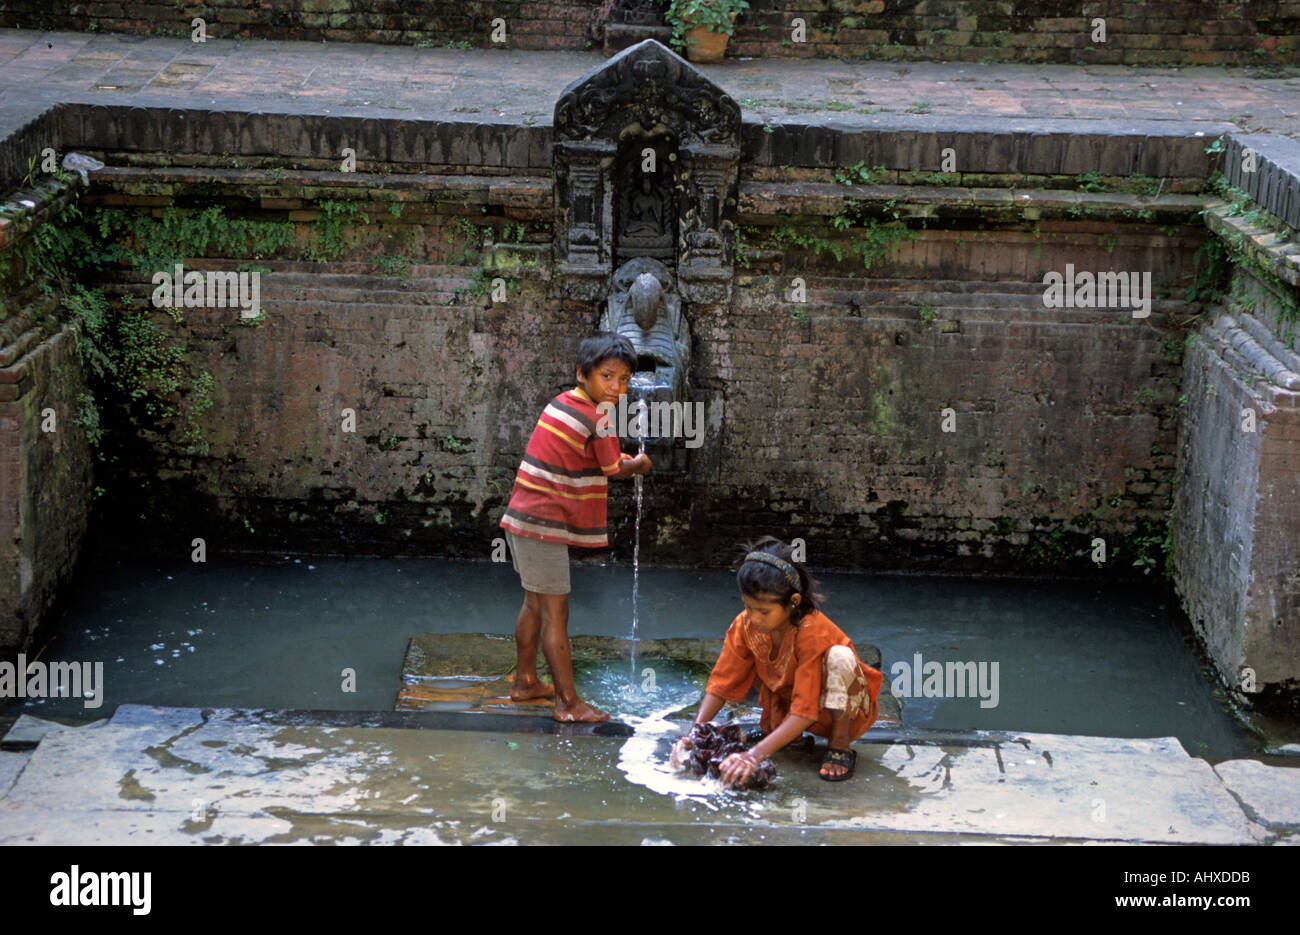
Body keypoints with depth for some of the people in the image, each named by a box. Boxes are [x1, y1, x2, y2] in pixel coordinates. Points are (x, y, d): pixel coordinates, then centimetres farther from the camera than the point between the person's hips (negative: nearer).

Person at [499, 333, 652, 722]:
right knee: (556, 614, -4)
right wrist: (638, 465, 17)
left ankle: (525, 681, 34)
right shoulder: (598, 420, -16)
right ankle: (568, 703, 2)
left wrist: (620, 461, 10)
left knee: (535, 604, 21)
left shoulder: (562, 402, 10)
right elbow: (614, 470, -2)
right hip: (545, 525, -10)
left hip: (522, 517, 10)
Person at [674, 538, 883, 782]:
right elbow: (722, 683, -12)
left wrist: (755, 755, -47)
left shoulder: (813, 632, -33)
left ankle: (840, 745, -17)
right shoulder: (745, 625, -17)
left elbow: (805, 711, -38)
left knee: (838, 656, -33)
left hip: (846, 712, -6)